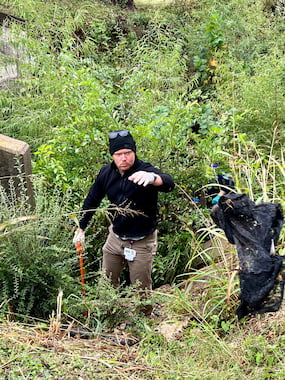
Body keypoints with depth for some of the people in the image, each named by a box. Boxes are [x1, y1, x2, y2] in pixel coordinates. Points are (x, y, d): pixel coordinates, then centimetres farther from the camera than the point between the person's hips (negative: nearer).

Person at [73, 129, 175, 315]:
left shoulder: (144, 170, -24)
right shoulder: (107, 172, -6)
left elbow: (169, 183, -46)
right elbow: (92, 200, 9)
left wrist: (152, 177, -68)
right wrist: (81, 228, 9)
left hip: (142, 242, -5)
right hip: (115, 236, 5)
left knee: (141, 289, 7)